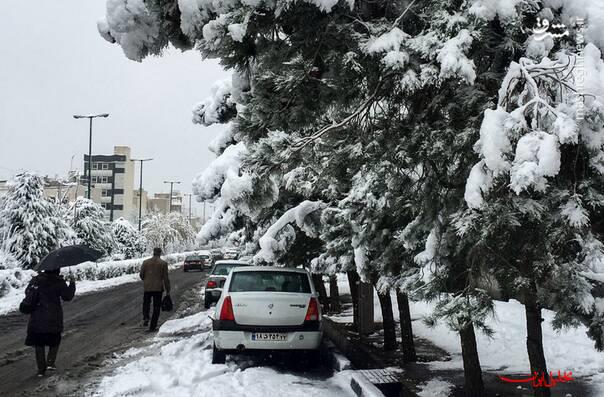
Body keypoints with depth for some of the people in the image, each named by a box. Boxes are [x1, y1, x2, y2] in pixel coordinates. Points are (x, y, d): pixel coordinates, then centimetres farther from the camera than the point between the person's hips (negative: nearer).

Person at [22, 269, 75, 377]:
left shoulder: (36, 280, 1)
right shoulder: (58, 282, -10)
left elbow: (27, 292, 10)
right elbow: (67, 296, -4)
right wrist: (72, 283, 6)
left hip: (36, 320, 3)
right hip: (53, 319, -3)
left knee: (39, 344, 11)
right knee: (54, 342, 18)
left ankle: (41, 369, 11)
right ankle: (50, 362, 1)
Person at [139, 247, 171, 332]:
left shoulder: (145, 262, 1)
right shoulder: (163, 263, -4)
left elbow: (141, 275, 5)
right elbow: (166, 278, -5)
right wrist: (167, 290, 2)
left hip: (147, 287, 2)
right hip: (158, 288, -2)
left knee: (146, 303, 23)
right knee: (156, 307, 6)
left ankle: (145, 318, -1)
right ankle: (152, 327, 5)